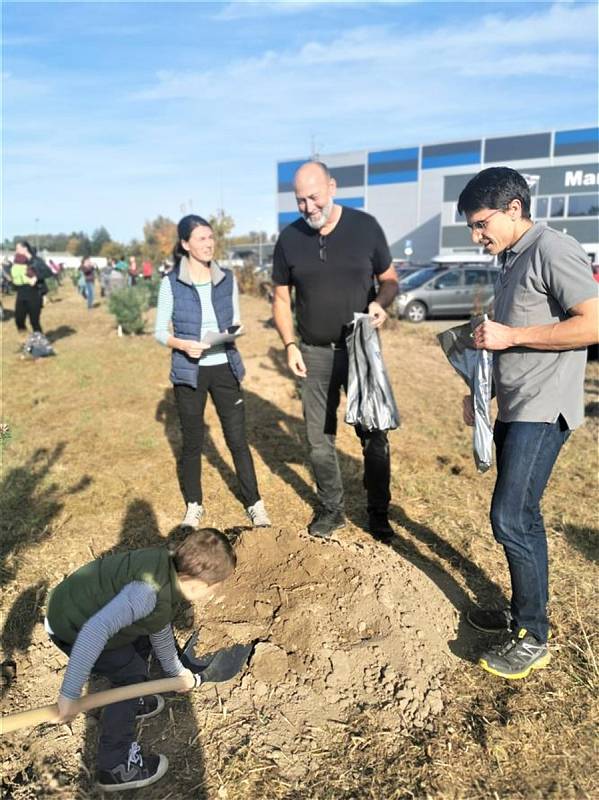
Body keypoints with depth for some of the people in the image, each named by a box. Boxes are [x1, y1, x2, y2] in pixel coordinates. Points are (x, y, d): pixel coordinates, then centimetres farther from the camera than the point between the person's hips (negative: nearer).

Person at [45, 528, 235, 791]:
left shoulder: (168, 567, -6)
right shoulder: (149, 592, -35)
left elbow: (159, 629, 11)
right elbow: (95, 631, -42)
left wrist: (176, 672, 24)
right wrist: (70, 695, -33)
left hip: (79, 604, 9)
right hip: (71, 628, -8)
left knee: (142, 639, 21)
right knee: (131, 675, -2)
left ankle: (131, 704, 43)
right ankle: (114, 768, 14)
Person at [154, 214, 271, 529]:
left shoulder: (227, 279, 4)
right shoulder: (171, 283, -4)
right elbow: (160, 331, 0)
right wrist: (183, 344, -19)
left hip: (225, 368, 2)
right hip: (189, 371, -1)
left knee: (238, 438, 3)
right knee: (192, 442, 10)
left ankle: (255, 504, 17)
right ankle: (194, 506, 27)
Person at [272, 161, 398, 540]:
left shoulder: (365, 227, -5)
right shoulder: (289, 238, 0)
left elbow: (390, 280, 4)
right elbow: (281, 298, 7)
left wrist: (381, 303, -19)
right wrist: (290, 344, -5)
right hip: (315, 352, 2)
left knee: (374, 435, 4)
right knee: (320, 438, 9)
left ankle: (379, 513, 22)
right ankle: (332, 509, 28)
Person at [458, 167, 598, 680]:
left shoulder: (553, 250, -12)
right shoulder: (512, 261, 17)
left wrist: (510, 335, -18)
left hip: (543, 410, -9)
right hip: (515, 408, 9)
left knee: (511, 518, -7)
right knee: (520, 517, 15)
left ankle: (534, 639, 9)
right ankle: (523, 612, 30)